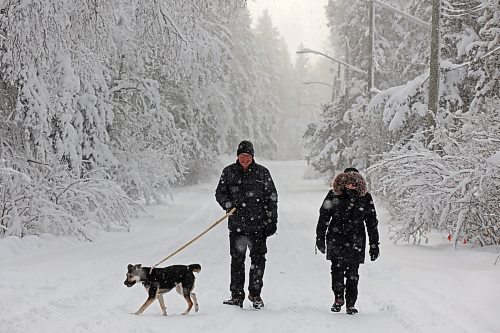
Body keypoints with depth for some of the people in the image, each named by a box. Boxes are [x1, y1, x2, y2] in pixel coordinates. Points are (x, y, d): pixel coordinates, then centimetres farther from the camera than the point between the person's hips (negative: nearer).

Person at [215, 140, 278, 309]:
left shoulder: (262, 172, 3)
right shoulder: (229, 172, 5)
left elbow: (272, 197, 6)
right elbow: (220, 193, 11)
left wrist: (272, 221, 2)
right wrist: (228, 205, -10)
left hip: (258, 224, -1)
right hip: (237, 224, 1)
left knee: (258, 259, 0)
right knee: (237, 260, 2)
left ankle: (255, 294, 14)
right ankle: (237, 295, 8)